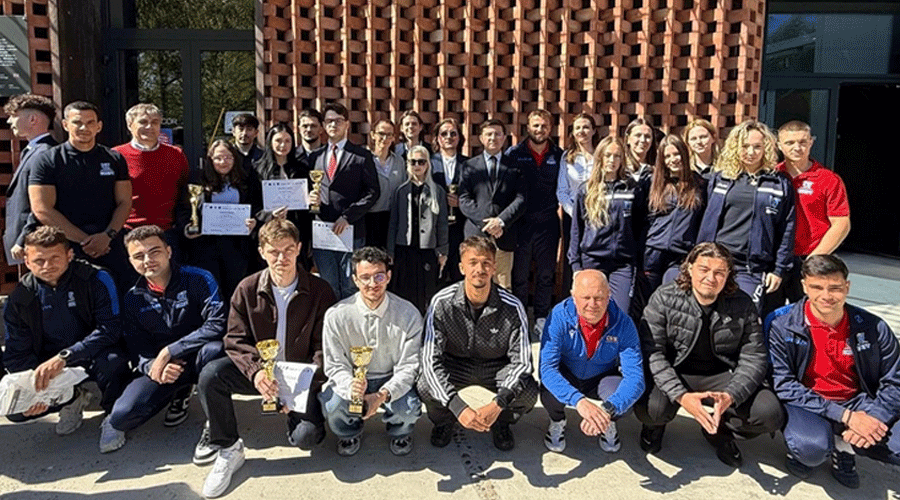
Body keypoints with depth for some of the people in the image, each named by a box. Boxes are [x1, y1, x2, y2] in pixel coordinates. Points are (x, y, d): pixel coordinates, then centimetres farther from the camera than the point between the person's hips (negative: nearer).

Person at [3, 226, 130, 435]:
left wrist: (64, 357, -33)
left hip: (93, 356, -3)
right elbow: (17, 354, -1)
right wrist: (33, 387, -21)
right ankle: (72, 398, 13)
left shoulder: (96, 279, -16)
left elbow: (111, 328, -23)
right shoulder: (19, 299, -5)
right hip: (48, 362, 3)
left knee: (113, 362, -37)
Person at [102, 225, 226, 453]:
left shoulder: (198, 279, -11)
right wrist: (154, 367, -22)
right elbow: (138, 351, 2)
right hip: (159, 365, 2)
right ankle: (181, 392, 9)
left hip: (197, 357, -2)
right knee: (122, 415, -22)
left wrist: (169, 351, -24)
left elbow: (218, 325, -24)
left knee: (213, 349, -39)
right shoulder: (133, 299, 3)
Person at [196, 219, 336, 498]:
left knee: (307, 437, -23)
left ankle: (295, 408, 16)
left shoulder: (319, 291, -9)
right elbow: (236, 340, -5)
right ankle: (227, 449, -4)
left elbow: (323, 348, -8)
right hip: (259, 373, 2)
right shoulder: (248, 289, -3)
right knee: (210, 375, -26)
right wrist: (255, 371, -25)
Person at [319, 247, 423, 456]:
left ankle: (399, 432, 11)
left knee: (409, 409, -30)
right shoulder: (336, 316, -13)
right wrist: (350, 386, -31)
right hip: (351, 379, 1)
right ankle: (350, 433, 10)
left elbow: (409, 367, -11)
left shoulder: (408, 315, -14)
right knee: (332, 406, -30)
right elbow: (335, 365, -7)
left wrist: (383, 395, -29)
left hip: (392, 381, 0)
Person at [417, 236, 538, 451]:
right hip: (454, 366, 0)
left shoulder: (512, 307, -21)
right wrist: (458, 407, -36)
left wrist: (498, 404, -35)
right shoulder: (442, 303, -22)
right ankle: (443, 422, 8)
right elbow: (430, 359, -24)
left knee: (528, 393, -28)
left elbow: (521, 361, -19)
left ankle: (501, 423, 10)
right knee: (425, 387, -30)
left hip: (497, 368, 0)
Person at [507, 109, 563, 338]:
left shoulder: (558, 155, 8)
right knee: (519, 274, 3)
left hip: (548, 224, 2)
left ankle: (542, 319, 19)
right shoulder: (514, 153, 2)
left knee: (546, 274, 8)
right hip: (520, 223, -2)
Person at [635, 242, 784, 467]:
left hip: (721, 377, 3)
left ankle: (720, 428, 13)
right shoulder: (664, 298, -12)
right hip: (675, 375, -2)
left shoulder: (742, 305, -5)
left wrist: (730, 396, -25)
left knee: (770, 414, -21)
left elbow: (754, 358, -6)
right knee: (650, 409, -33)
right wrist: (681, 396, -29)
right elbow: (652, 352, -16)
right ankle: (656, 424, 10)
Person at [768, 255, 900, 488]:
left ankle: (844, 446, 8)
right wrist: (844, 416, -22)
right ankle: (799, 448, 4)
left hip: (858, 404, 4)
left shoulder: (874, 328, -3)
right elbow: (783, 386, -15)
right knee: (812, 448, -35)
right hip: (807, 406, -4)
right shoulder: (783, 327, -12)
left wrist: (873, 419, -19)